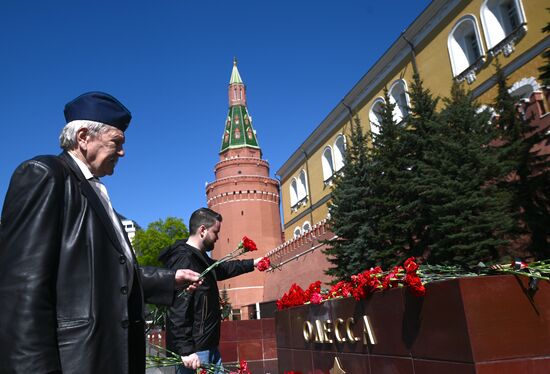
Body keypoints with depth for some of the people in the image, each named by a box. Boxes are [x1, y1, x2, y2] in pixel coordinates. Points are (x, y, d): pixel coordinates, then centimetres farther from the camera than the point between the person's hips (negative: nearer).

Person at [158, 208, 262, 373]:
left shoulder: (201, 258, 13)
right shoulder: (184, 260, -20)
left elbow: (222, 269, 33)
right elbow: (177, 311, -26)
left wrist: (252, 263, 34)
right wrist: (186, 350, -27)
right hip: (193, 351, -10)